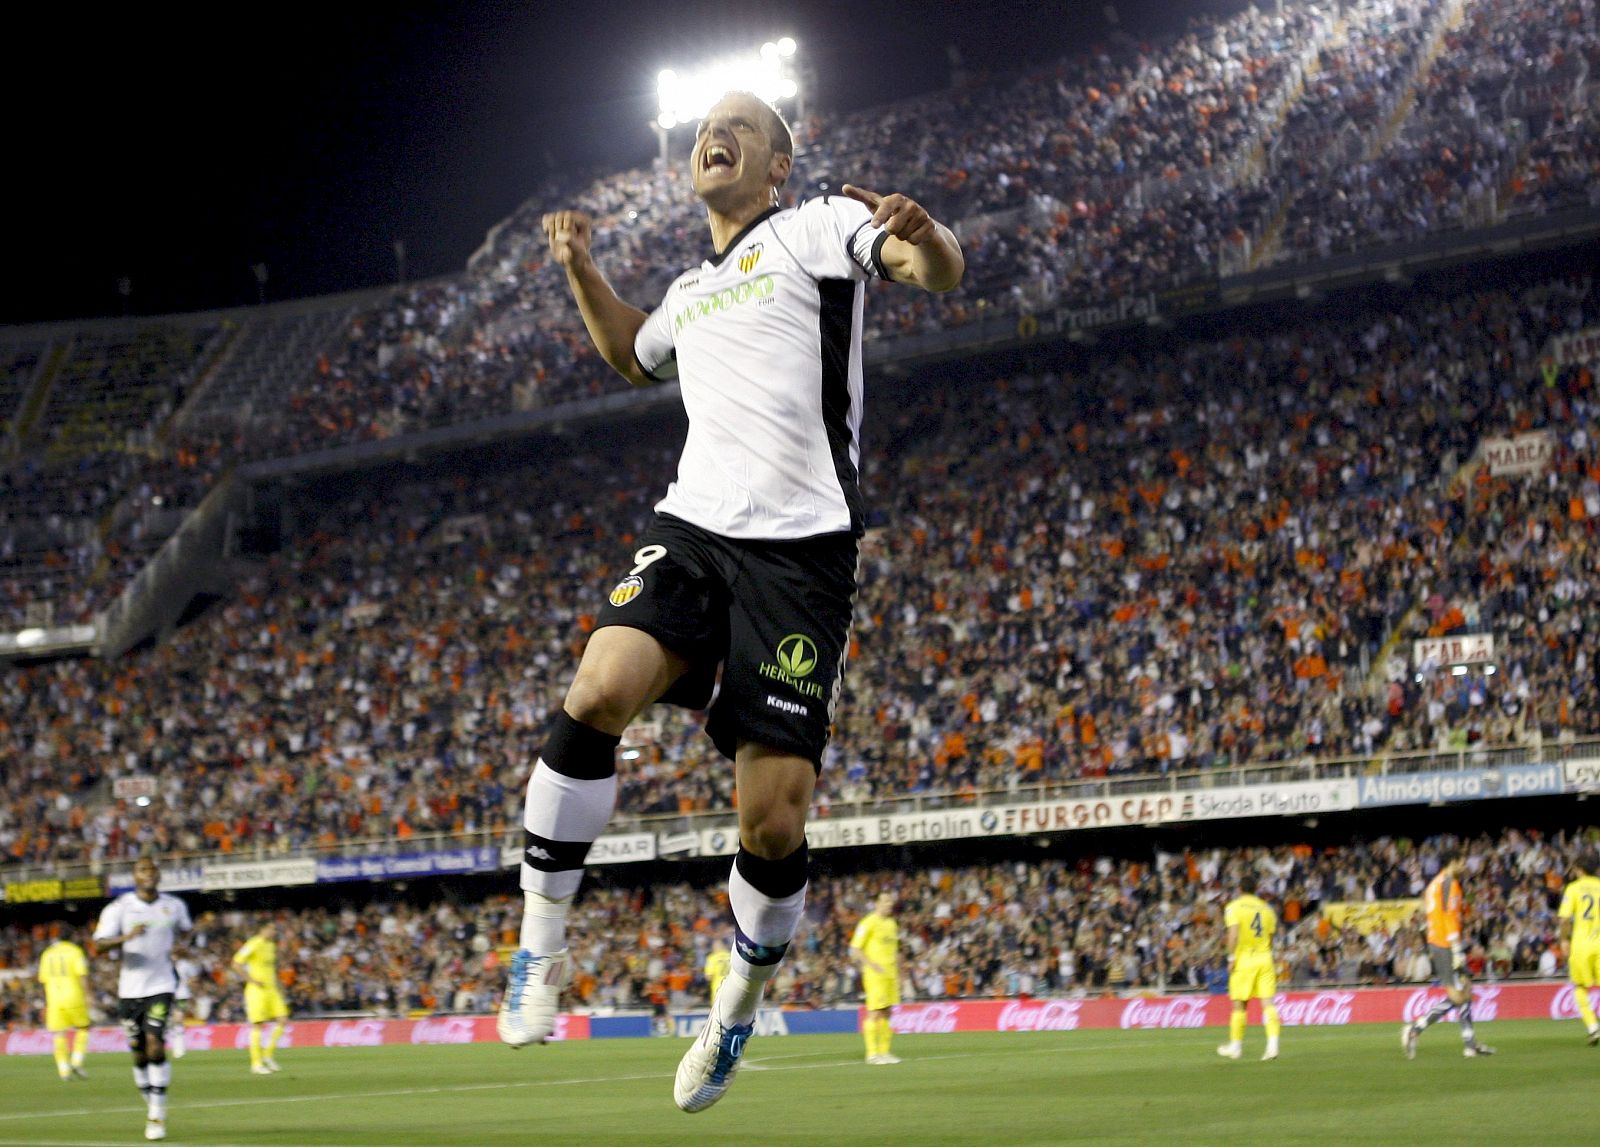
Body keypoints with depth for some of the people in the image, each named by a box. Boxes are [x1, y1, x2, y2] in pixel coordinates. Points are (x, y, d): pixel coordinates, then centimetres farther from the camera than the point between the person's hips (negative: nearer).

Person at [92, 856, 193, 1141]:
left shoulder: (175, 907, 4)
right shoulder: (119, 908, -4)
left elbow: (184, 931, 27)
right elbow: (98, 945, -12)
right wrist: (126, 937, -28)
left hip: (161, 986, -1)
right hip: (130, 989, 1)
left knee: (155, 1046, -16)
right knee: (140, 1055, 6)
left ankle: (157, 1116, -12)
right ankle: (151, 1103, 28)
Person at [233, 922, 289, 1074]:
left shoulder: (271, 945, 14)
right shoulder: (253, 945, -11)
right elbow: (236, 964, -15)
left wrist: (276, 985, 15)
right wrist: (252, 980, -17)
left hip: (271, 989, 8)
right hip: (257, 991, -8)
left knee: (281, 1020, -2)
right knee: (257, 1026, -5)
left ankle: (268, 1055, 11)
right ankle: (256, 1064, 0)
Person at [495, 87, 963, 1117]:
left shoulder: (813, 228, 6)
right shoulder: (689, 295, 24)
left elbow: (942, 273, -8)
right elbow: (636, 355, 47)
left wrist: (920, 235, -32)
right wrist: (580, 267, 30)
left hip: (801, 549, -5)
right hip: (691, 529, 5)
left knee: (773, 821, -9)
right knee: (599, 693, -25)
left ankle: (741, 1007, 17)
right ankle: (542, 946, -14)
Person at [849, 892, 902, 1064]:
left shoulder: (892, 924, 16)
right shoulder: (869, 923, -8)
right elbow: (855, 949, -10)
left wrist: (898, 974, 18)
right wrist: (872, 965, -20)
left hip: (890, 974, 7)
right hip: (875, 975, -7)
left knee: (886, 1013, 7)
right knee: (875, 1013, -8)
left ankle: (884, 1052, 11)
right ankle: (872, 1053, -6)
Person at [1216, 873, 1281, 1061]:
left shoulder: (1234, 907, -3)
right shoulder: (1267, 908, 11)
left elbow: (1234, 934, -14)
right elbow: (1271, 936, 12)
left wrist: (1231, 958, -11)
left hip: (1243, 959, -3)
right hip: (1265, 958, 3)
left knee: (1239, 1005, 6)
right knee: (1268, 1002, -4)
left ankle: (1236, 1046, 16)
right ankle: (1273, 1044, -17)